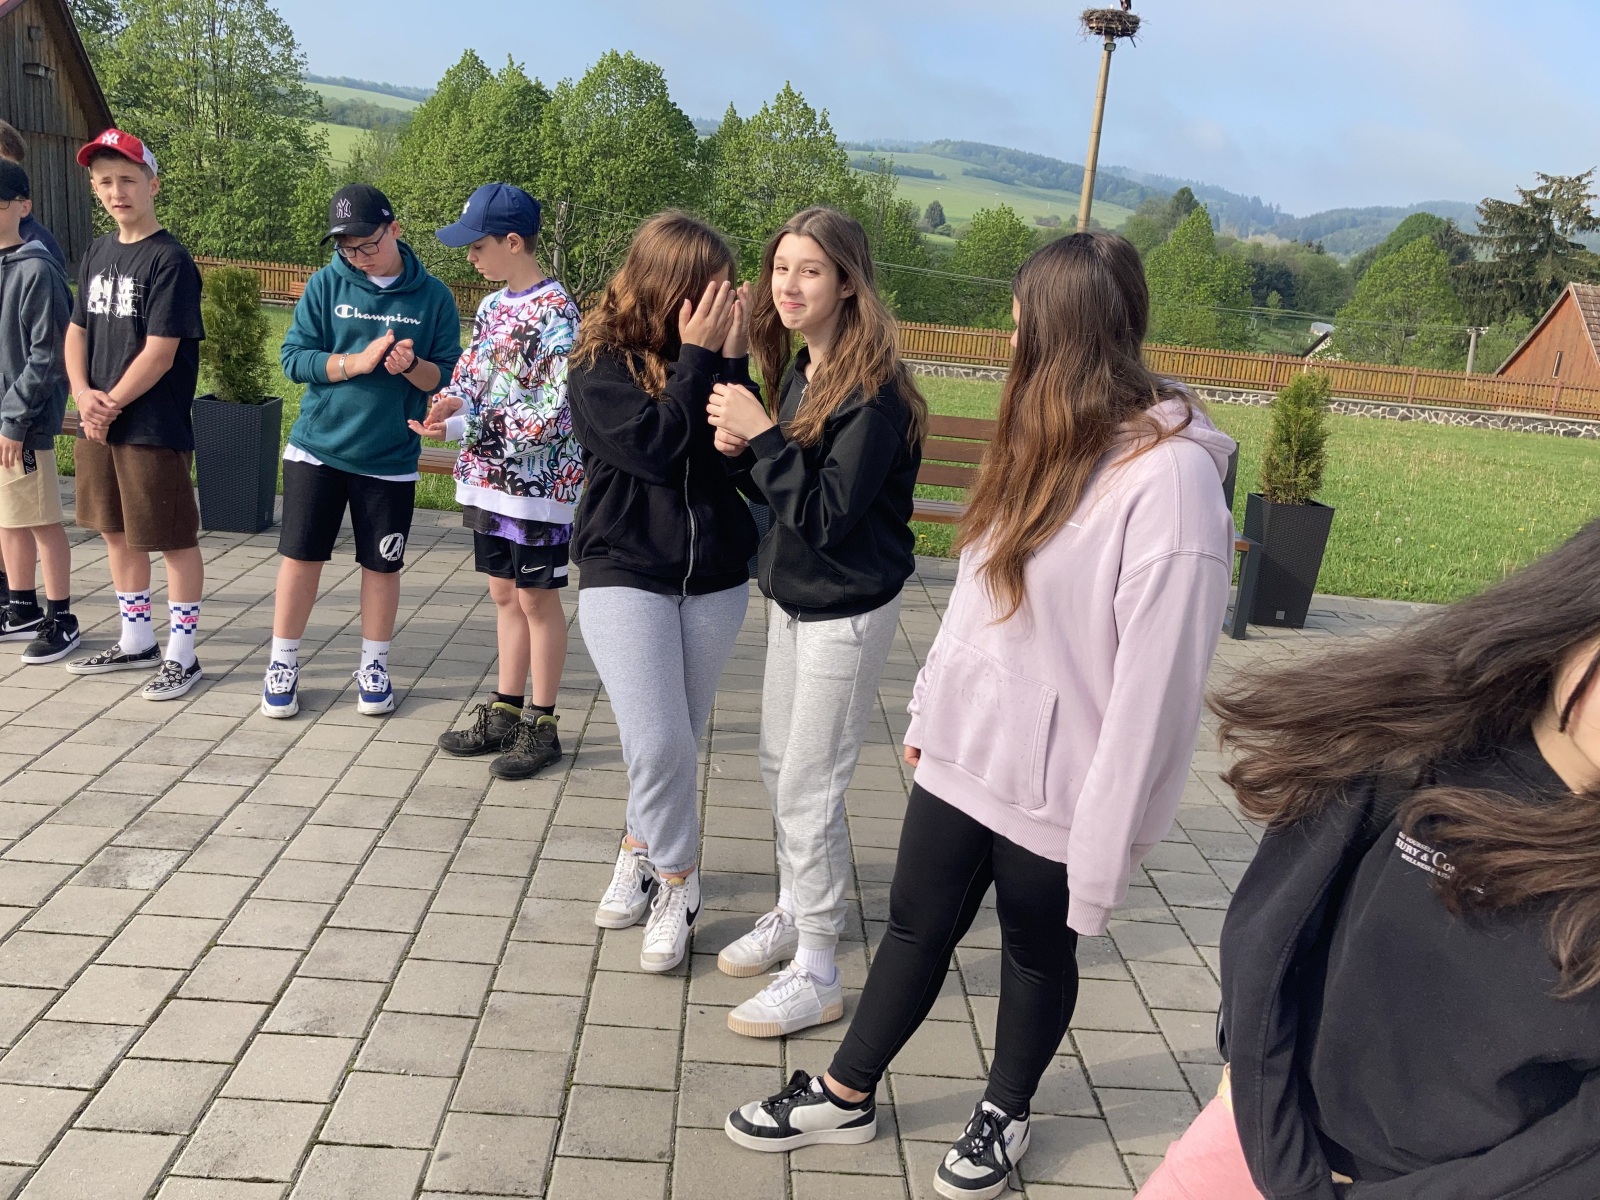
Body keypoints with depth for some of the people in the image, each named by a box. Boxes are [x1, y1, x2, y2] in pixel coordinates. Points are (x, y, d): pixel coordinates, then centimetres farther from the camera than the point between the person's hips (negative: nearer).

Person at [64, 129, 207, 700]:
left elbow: (160, 354, -17)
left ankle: (181, 654, 11)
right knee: (117, 532, 16)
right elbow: (77, 330, 12)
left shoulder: (170, 260, -12)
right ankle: (136, 641, 30)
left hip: (154, 428, -8)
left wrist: (111, 405, -11)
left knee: (174, 539, 1)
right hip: (98, 425, 8)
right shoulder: (97, 252, 11)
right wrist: (84, 396, -5)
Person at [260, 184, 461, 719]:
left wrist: (411, 366, -21)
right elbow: (294, 358, -6)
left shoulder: (433, 296, -2)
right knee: (300, 555, 4)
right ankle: (282, 664, 20)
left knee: (382, 565, 8)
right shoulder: (326, 285, -1)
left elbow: (449, 377, -1)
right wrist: (355, 362, -20)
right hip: (316, 449, 0)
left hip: (390, 460, 0)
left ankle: (373, 666, 25)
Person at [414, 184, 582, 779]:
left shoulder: (555, 312, -16)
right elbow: (471, 373, 16)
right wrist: (451, 400, -7)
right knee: (504, 592, 14)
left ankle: (542, 726, 14)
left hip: (536, 481, -8)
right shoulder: (493, 306, 10)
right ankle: (504, 712, 26)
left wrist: (465, 425, -21)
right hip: (489, 477, 8)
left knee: (537, 597, 2)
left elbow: (553, 413, -21)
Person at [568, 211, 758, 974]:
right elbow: (657, 446, -21)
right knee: (660, 745, -12)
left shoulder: (719, 354, 2)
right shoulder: (601, 365, -8)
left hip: (717, 579, 4)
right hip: (625, 575, -4)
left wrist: (731, 360, -15)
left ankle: (640, 850, 37)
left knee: (681, 742, 13)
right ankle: (676, 883, 12)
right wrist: (696, 358, -16)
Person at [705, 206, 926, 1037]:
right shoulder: (799, 371, 5)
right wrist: (743, 448, -6)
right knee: (781, 767, 18)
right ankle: (793, 913, 38)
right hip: (792, 598, 8)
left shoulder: (873, 390, -21)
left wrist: (762, 436, -23)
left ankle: (817, 976, 11)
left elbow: (827, 514, -24)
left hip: (848, 613, -8)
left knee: (809, 789, -2)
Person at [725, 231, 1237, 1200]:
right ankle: (846, 1095, 36)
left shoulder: (1170, 475, -22)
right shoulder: (1047, 445, 7)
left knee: (1039, 953, 17)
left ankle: (1006, 1115, 40)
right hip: (964, 751, 7)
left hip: (1053, 785, -7)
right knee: (916, 928, 18)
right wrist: (929, 711, 17)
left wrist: (1112, 837, -19)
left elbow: (1157, 681, -23)